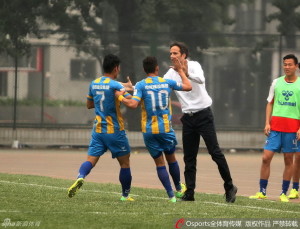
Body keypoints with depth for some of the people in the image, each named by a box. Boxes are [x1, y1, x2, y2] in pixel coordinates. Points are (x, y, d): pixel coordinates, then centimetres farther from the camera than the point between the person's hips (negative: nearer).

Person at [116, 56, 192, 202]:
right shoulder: (167, 83, 2)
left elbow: (133, 104, -18)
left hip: (149, 130, -1)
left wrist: (120, 97, -1)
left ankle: (171, 195, 0)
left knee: (159, 163, 5)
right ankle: (179, 189, 35)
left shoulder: (141, 85, -6)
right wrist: (180, 70, 27)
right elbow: (188, 86, 15)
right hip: (166, 129, 1)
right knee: (171, 159, 20)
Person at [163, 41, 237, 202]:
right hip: (188, 118, 6)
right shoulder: (172, 73, 10)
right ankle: (189, 193, 7)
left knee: (215, 152, -8)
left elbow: (200, 79, -28)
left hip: (203, 115, -6)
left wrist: (186, 72, -45)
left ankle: (229, 187, 1)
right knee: (189, 157, 5)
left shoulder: (194, 66, -8)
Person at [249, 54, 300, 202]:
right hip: (275, 126, 2)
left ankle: (284, 193, 10)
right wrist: (267, 123, 3)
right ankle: (262, 192, 2)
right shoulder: (277, 82, 9)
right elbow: (270, 103, 14)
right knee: (266, 157, -5)